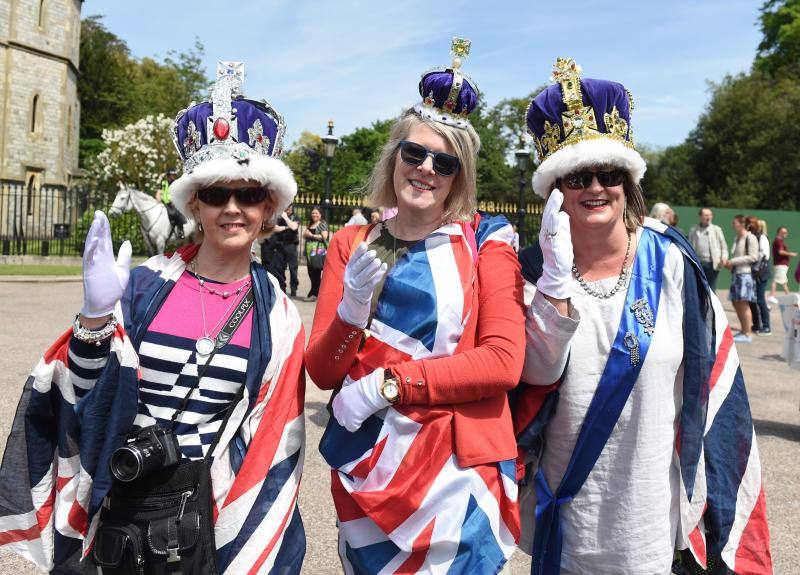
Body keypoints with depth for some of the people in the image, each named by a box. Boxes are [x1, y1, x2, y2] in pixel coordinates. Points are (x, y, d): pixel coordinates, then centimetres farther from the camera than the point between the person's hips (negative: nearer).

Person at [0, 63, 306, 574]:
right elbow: (79, 401, -6)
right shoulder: (144, 286, -6)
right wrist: (95, 316, -22)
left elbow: (269, 442, -1)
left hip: (208, 518, 0)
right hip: (115, 509, 0)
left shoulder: (276, 317, -4)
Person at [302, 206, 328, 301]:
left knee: (316, 272, -6)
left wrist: (312, 235, -10)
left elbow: (324, 237, -13)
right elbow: (305, 235, 27)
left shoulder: (323, 224, -2)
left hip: (318, 251, -8)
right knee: (311, 272, 7)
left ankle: (314, 293, -2)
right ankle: (315, 293, 13)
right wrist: (305, 234, 3)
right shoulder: (310, 224, 21)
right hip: (310, 251, 8)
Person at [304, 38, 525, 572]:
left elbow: (504, 361, -14)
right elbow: (321, 370, 0)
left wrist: (388, 384, -18)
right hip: (364, 465, 3)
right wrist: (352, 309, -20)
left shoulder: (484, 241, -3)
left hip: (459, 466, -2)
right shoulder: (352, 245, 3)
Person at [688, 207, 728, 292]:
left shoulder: (716, 229, 7)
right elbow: (690, 246, 8)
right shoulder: (693, 230, 8)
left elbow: (723, 246, 7)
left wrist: (724, 257, -10)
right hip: (698, 263, 1)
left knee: (711, 290, 3)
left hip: (712, 264, -1)